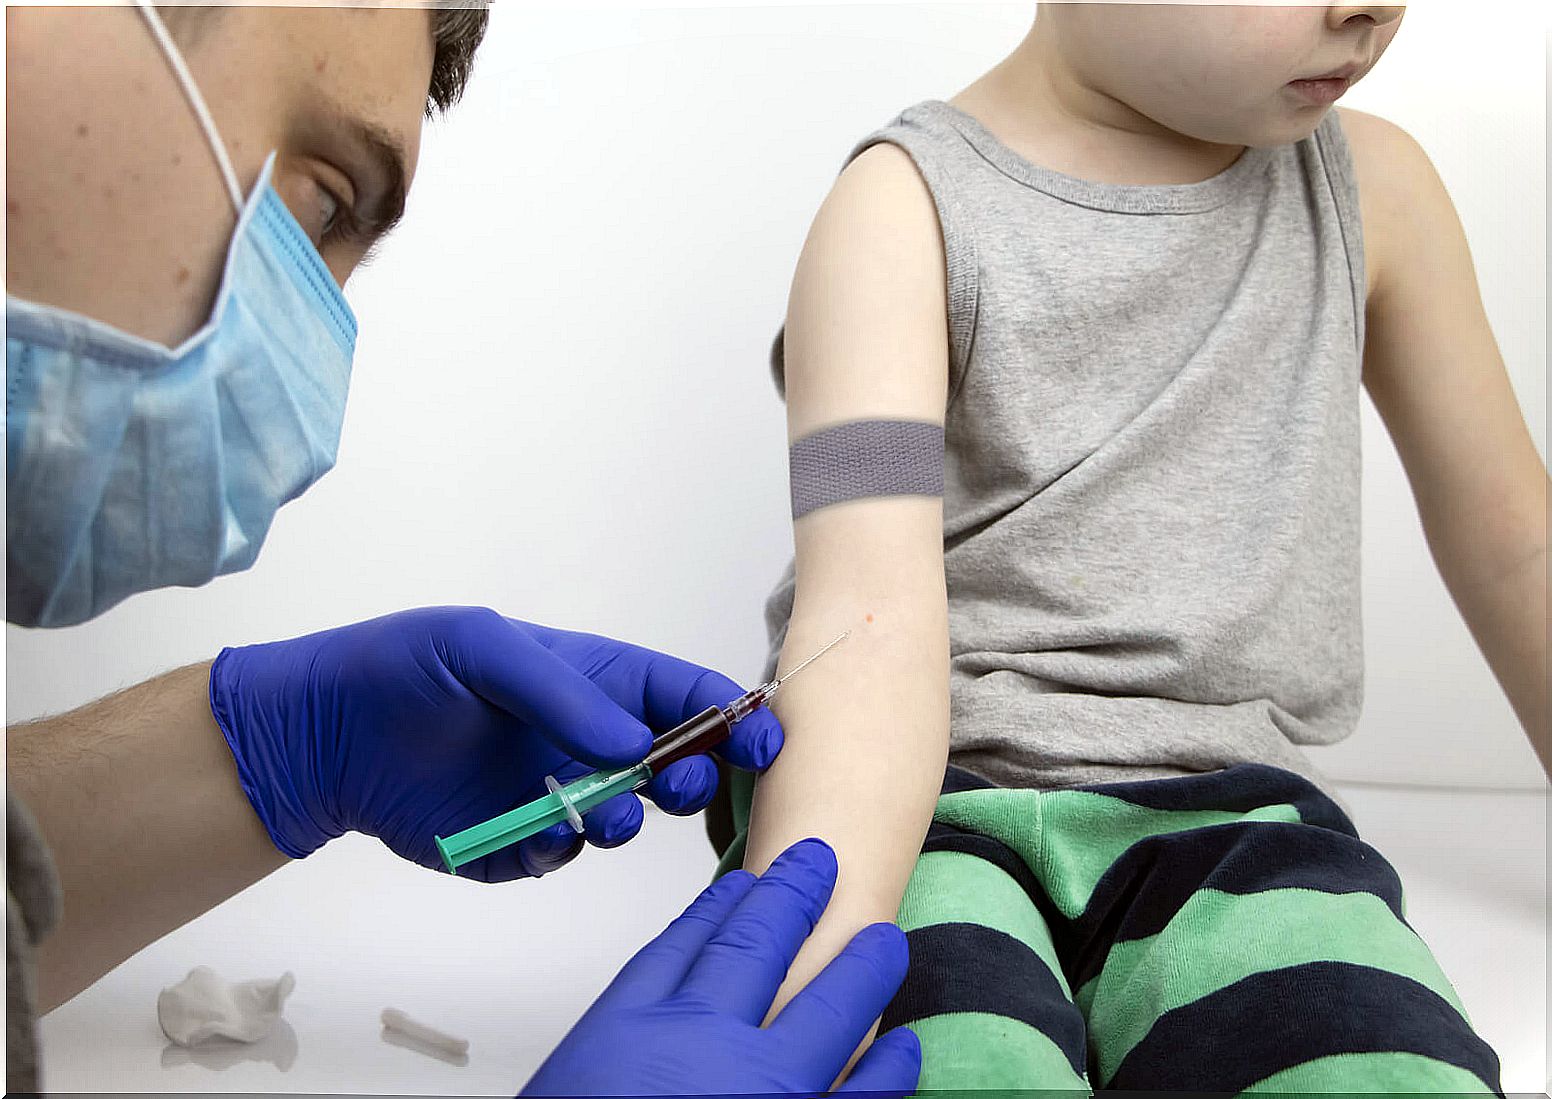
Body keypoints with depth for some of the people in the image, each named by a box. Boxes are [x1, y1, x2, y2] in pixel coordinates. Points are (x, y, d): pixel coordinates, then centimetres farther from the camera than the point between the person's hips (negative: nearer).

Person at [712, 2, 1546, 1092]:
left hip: (1209, 807, 3)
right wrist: (794, 997, -32)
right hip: (916, 794, -3)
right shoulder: (907, 207, -5)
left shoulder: (1371, 185, 8)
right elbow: (869, 613, -19)